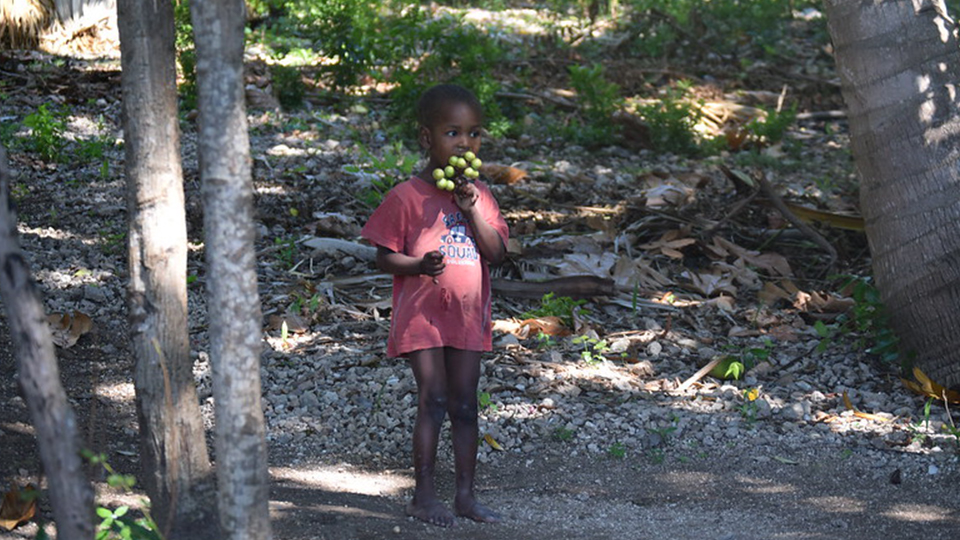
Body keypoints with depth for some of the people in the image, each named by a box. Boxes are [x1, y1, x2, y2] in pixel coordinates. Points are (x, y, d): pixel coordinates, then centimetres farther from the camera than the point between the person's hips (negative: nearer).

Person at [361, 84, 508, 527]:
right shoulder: (407, 196, -7)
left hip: (467, 315, 4)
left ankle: (466, 494, 15)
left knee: (465, 405, 7)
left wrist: (473, 210, -13)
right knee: (433, 399, -6)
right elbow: (385, 257, -6)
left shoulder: (478, 194, 7)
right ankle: (424, 494, 4)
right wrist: (419, 265, -25)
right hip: (423, 313, -4)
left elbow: (496, 254, 0)